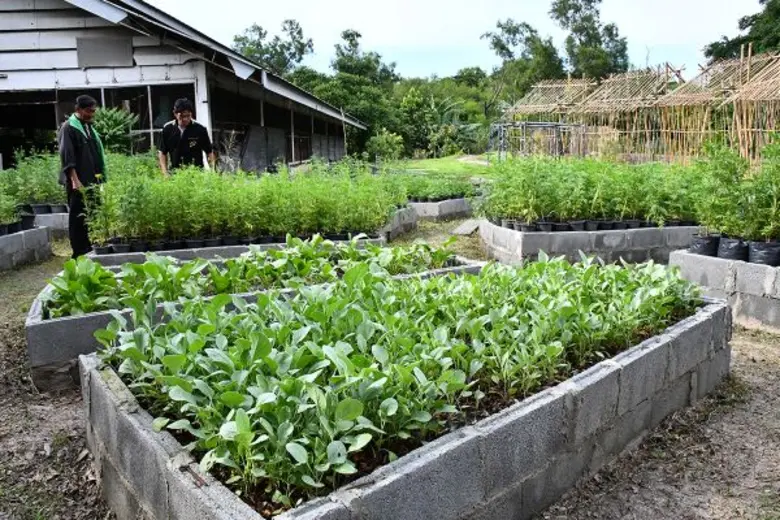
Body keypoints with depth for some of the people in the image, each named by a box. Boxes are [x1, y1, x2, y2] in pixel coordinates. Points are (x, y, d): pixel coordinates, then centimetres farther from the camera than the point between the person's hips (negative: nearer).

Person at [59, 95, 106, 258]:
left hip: (93, 180, 8)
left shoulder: (89, 126, 16)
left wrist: (101, 175, 16)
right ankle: (79, 252, 1)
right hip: (78, 181, -8)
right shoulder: (68, 127, -8)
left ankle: (91, 249, 17)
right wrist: (75, 180, -23)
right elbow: (67, 156, -16)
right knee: (79, 217, -4)